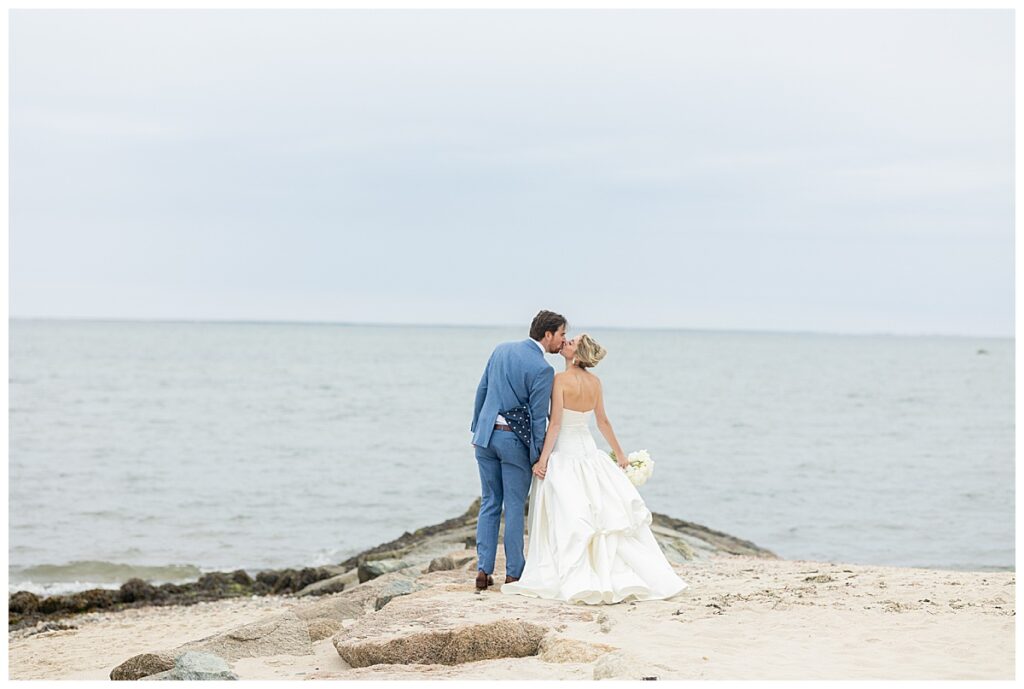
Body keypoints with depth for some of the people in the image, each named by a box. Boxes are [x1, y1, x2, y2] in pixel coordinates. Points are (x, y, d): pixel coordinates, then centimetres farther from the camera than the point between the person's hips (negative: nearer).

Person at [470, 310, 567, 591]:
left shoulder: (501, 350, 6)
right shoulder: (543, 369, -13)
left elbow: (481, 390, 11)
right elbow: (538, 416, -12)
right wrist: (538, 456, -3)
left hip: (486, 435, 5)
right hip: (515, 440, -5)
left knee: (489, 504, 11)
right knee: (514, 507, 4)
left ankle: (483, 570, 8)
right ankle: (513, 573, 8)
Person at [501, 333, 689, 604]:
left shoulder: (561, 379, -13)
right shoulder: (595, 382, 5)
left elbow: (555, 423, -17)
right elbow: (603, 421, 12)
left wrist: (542, 459, -16)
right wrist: (619, 453, 23)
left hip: (563, 453, -6)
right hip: (588, 450, 6)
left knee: (567, 519, -4)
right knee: (610, 512, 9)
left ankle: (579, 581, -7)